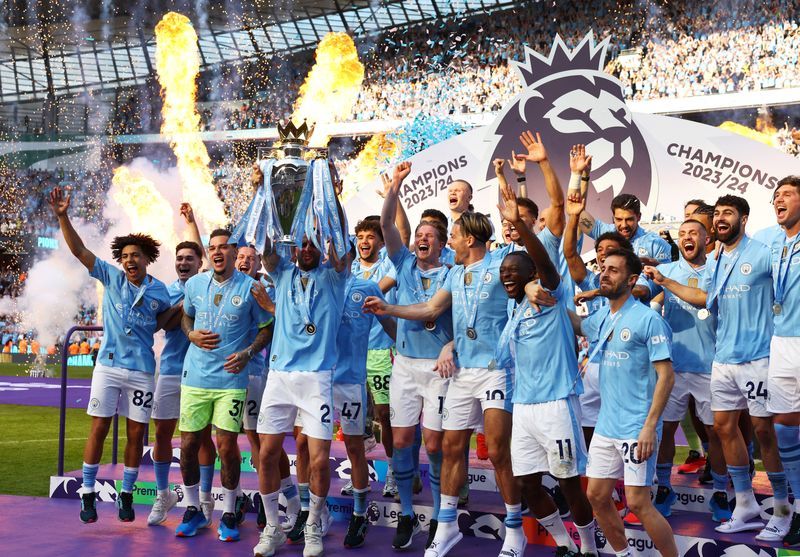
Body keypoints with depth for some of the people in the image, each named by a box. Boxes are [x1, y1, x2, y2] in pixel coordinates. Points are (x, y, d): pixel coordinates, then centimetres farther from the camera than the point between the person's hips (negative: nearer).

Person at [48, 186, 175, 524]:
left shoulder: (159, 290, 2)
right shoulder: (111, 278, 1)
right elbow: (79, 250, -4)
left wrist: (181, 308, -2)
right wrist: (62, 216, -14)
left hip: (142, 371, 1)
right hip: (108, 366, -1)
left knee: (136, 434, 5)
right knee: (99, 429, 0)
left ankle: (126, 496, 17)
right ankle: (88, 494, 10)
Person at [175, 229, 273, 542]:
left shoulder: (249, 288, -4)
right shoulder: (194, 284, 6)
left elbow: (267, 327, 3)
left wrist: (248, 352, -12)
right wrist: (191, 335, 0)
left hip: (231, 378, -3)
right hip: (195, 376, 3)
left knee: (227, 446, -3)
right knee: (188, 445, 5)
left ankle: (228, 514, 14)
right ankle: (193, 509, 22)